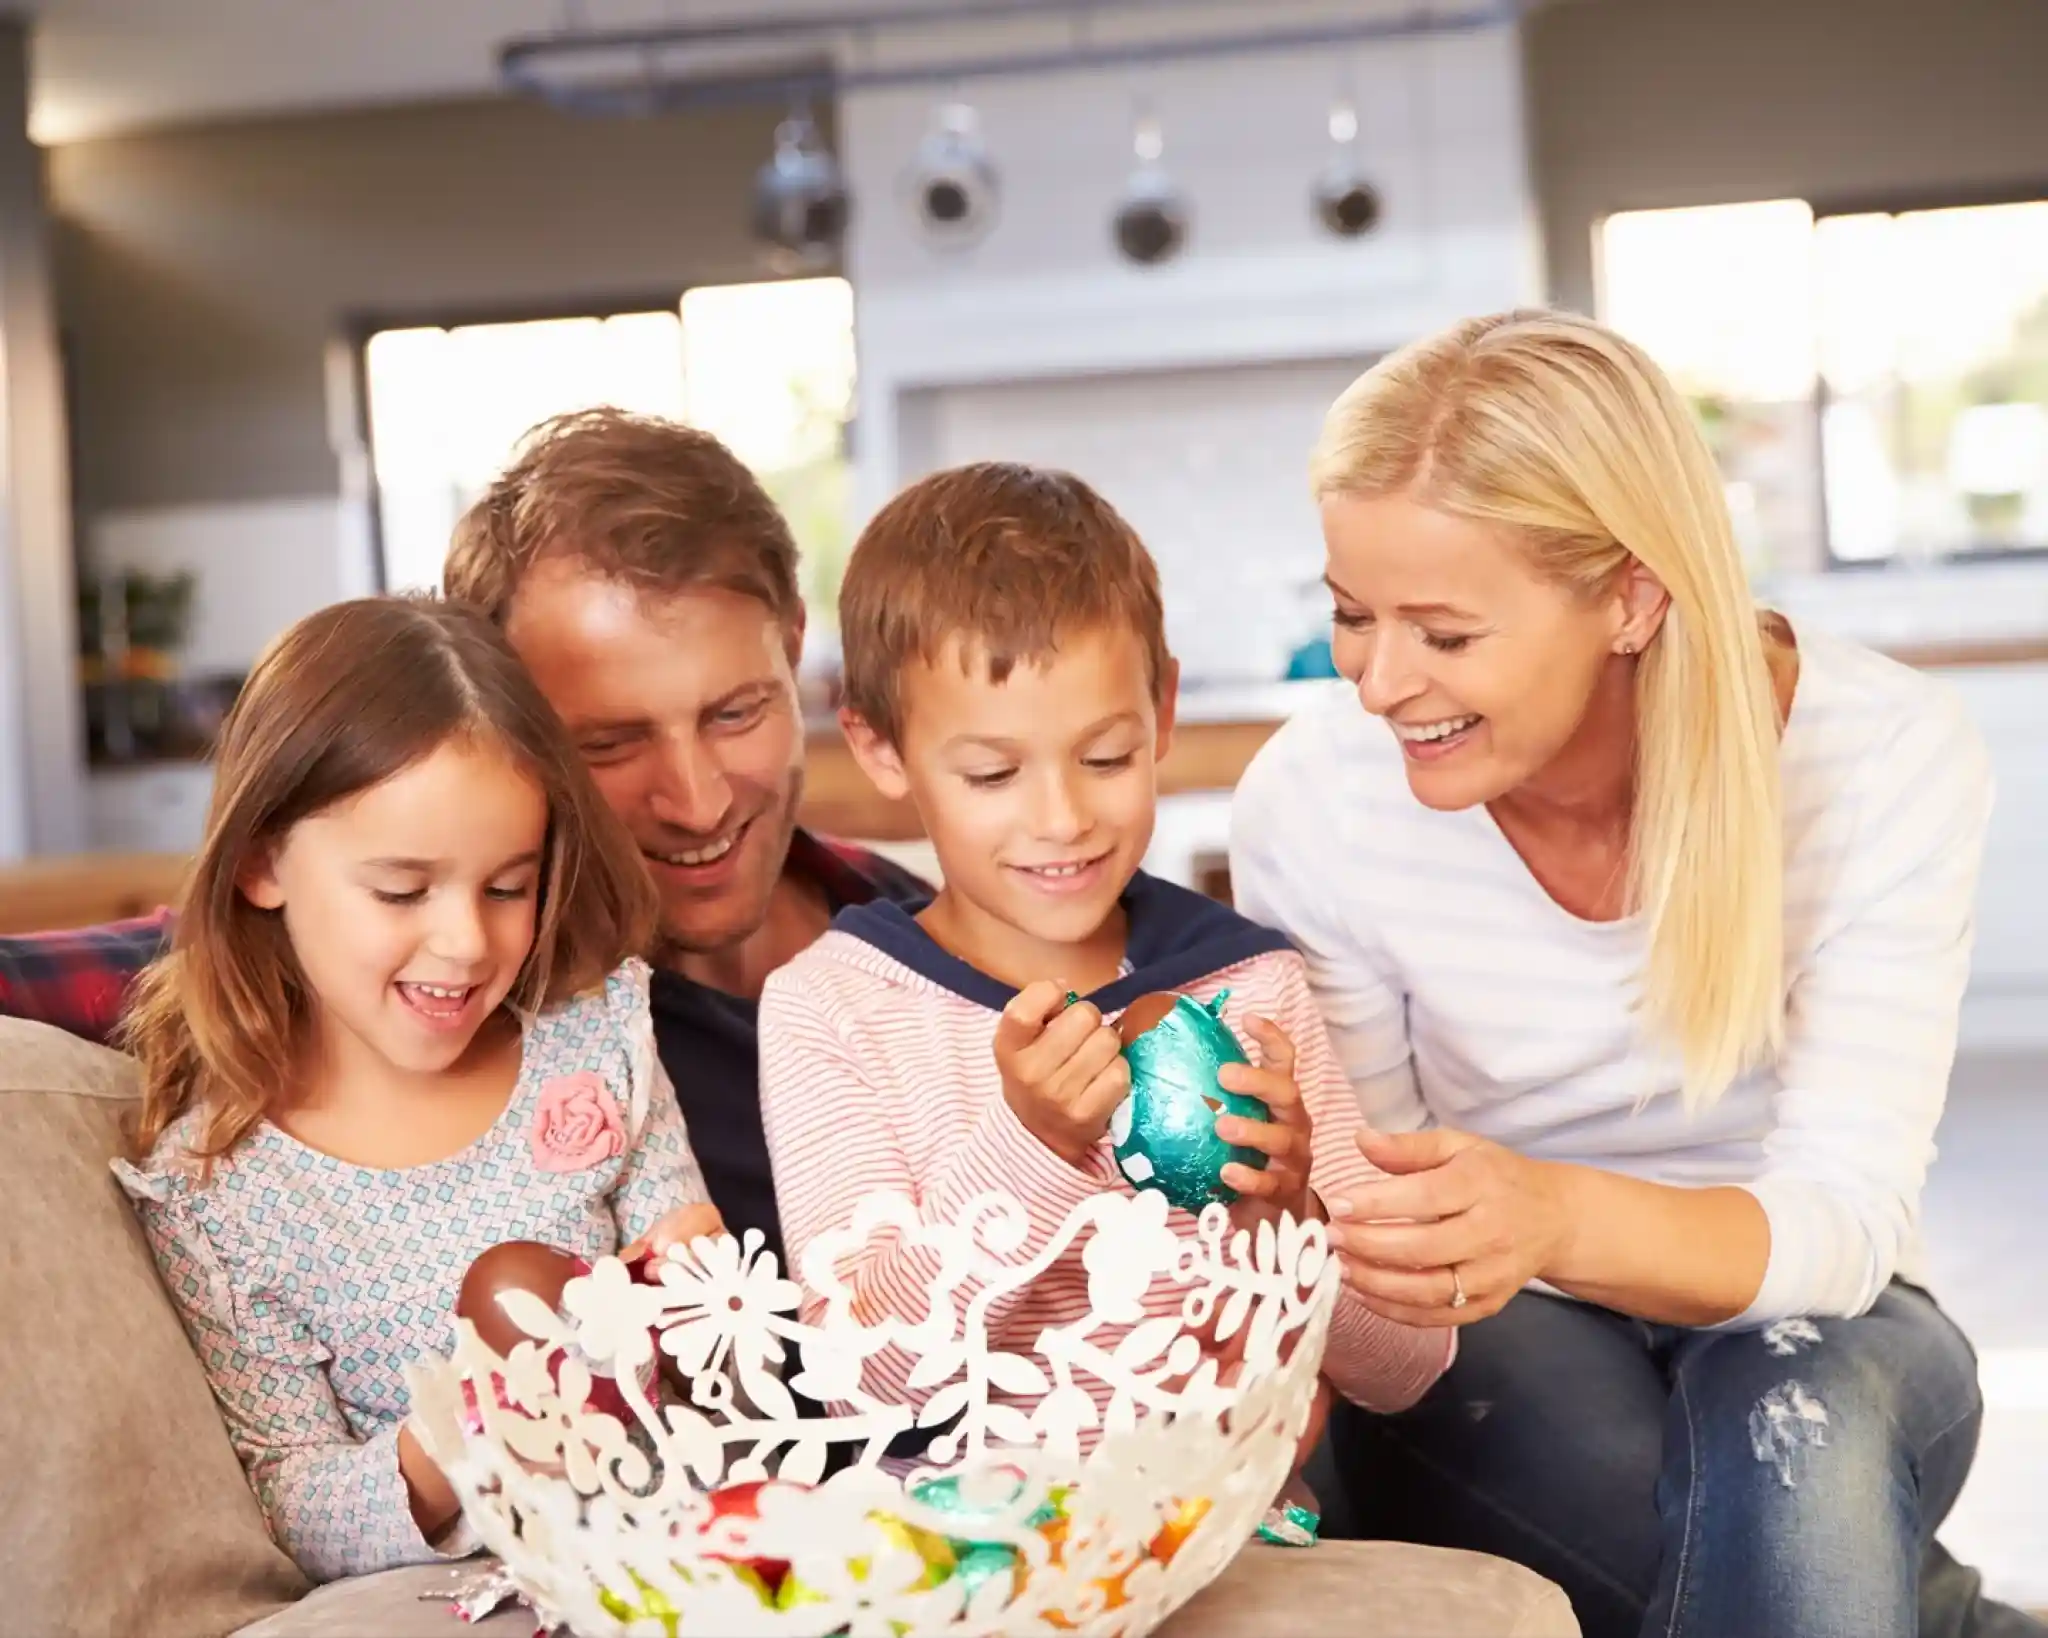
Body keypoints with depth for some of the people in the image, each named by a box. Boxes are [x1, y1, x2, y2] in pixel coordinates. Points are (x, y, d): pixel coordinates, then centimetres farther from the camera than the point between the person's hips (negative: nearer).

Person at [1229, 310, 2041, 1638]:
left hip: (1808, 1329, -1)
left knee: (1795, 1417, -36)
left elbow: (1844, 1219, -23)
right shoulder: (1311, 804, -17)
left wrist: (1562, 1220, -44)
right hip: (1503, 1345, 2)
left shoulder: (1888, 757, -19)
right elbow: (1386, 1226, -7)